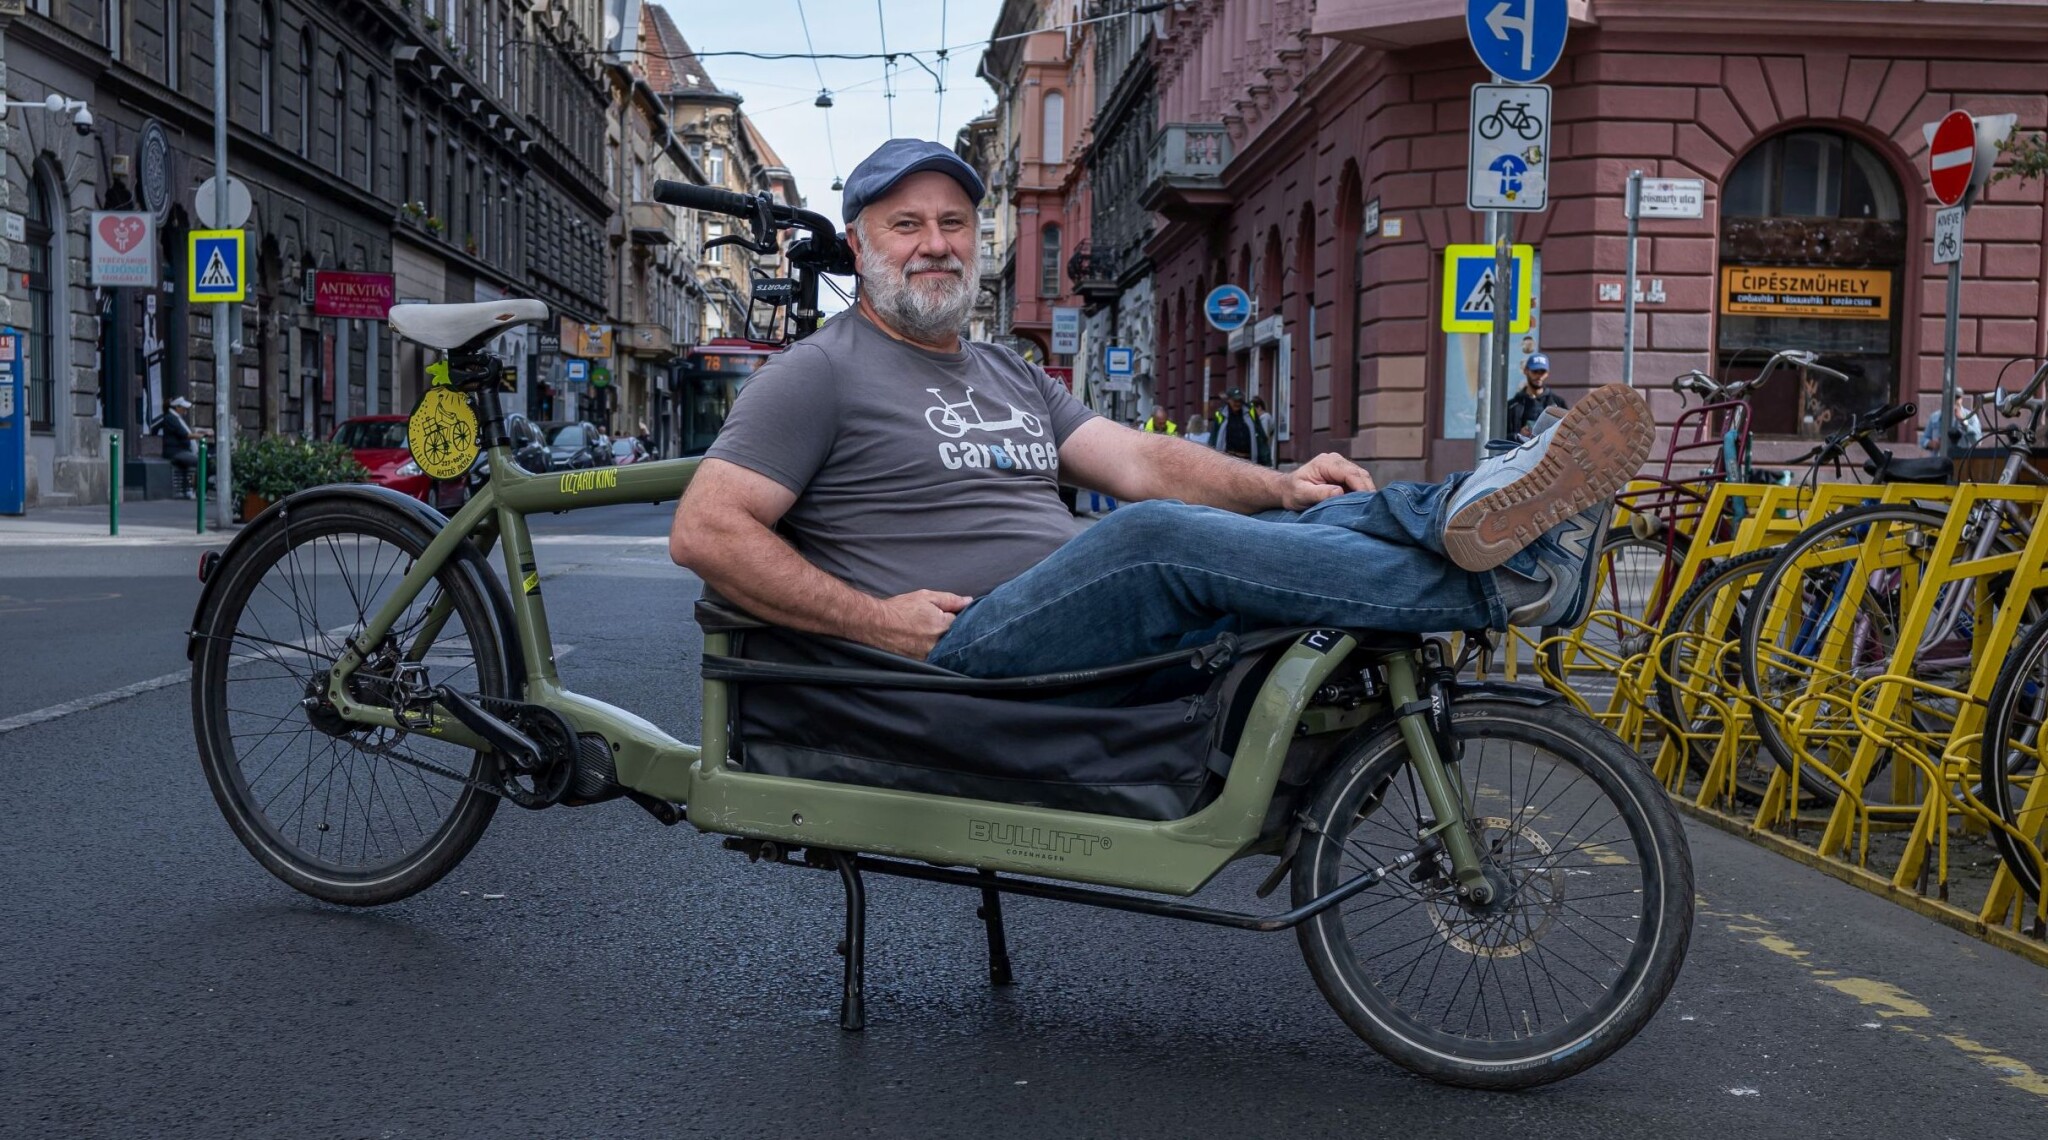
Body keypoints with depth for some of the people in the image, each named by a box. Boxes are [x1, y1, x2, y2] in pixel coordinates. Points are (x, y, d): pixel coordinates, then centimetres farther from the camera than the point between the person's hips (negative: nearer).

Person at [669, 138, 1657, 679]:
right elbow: (705, 532, -6)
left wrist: (1279, 486, -5)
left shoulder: (1010, 375, 25)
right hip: (956, 655, -7)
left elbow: (1141, 460, 13)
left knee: (1318, 517, -11)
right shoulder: (819, 374, 3)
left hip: (1105, 636, 7)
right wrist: (878, 619, -15)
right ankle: (1502, 578, -36)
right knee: (1154, 537, -31)